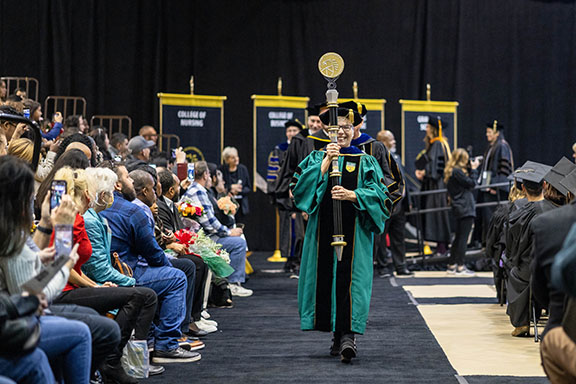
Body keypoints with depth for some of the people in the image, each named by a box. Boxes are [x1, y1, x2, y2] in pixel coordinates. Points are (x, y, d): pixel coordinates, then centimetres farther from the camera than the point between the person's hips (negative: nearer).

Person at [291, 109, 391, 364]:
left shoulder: (365, 162, 8)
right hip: (324, 229, 2)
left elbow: (379, 194, -2)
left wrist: (352, 195, -18)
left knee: (349, 278, -13)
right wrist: (326, 162, -11)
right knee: (326, 278, 3)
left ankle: (348, 335, -20)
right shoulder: (317, 158, 12)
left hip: (353, 230, -2)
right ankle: (339, 336, 14)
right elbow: (299, 187, -4)